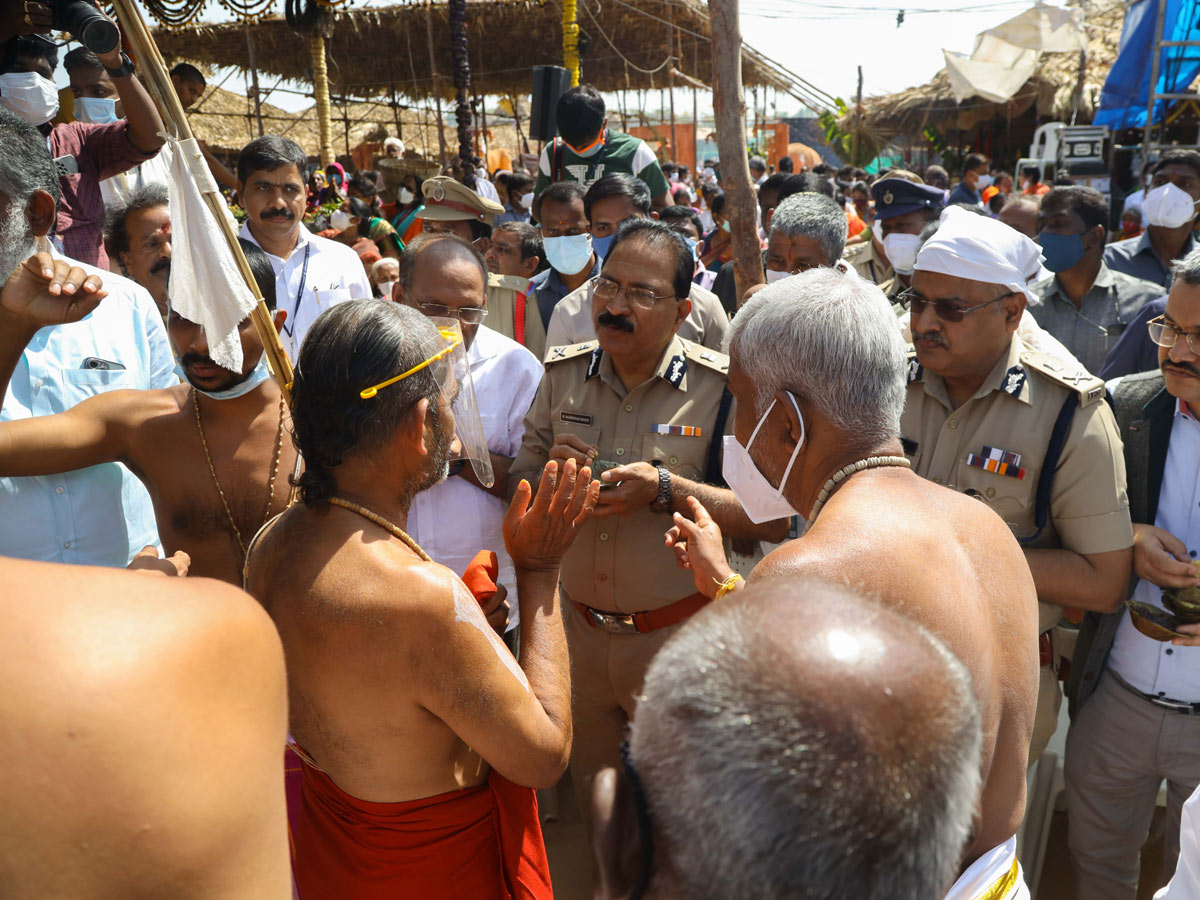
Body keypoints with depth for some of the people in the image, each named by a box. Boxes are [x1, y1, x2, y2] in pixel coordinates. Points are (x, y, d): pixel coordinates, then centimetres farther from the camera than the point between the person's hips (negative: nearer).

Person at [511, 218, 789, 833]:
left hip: (677, 638, -4)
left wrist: (666, 489, -27)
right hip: (578, 627, 4)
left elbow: (774, 519, -18)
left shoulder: (722, 386, -14)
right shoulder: (562, 373, -1)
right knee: (588, 804, 23)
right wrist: (550, 474, -16)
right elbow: (517, 485, 7)